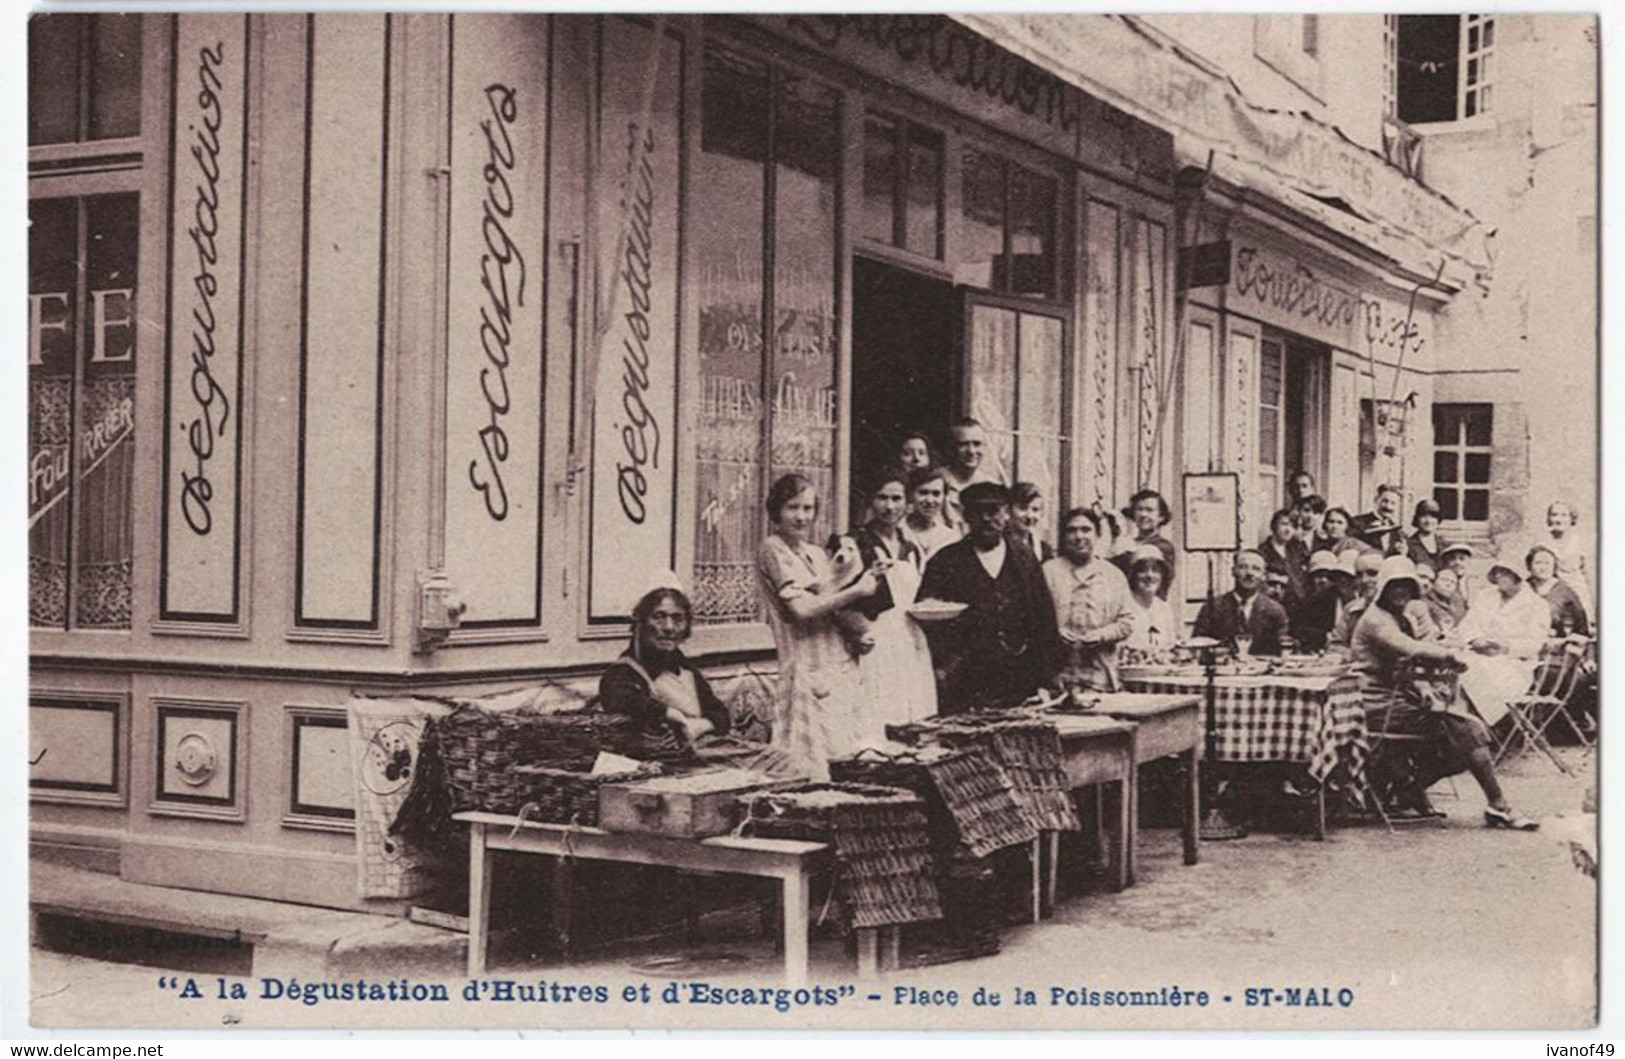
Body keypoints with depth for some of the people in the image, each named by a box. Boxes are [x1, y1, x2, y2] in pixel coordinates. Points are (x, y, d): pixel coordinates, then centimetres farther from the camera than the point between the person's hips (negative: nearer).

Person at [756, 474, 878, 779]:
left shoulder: (816, 554, 17)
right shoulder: (772, 549, -7)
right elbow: (802, 608, -16)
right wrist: (856, 591, -9)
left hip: (839, 668, 8)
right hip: (808, 670, -8)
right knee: (811, 769, -10)